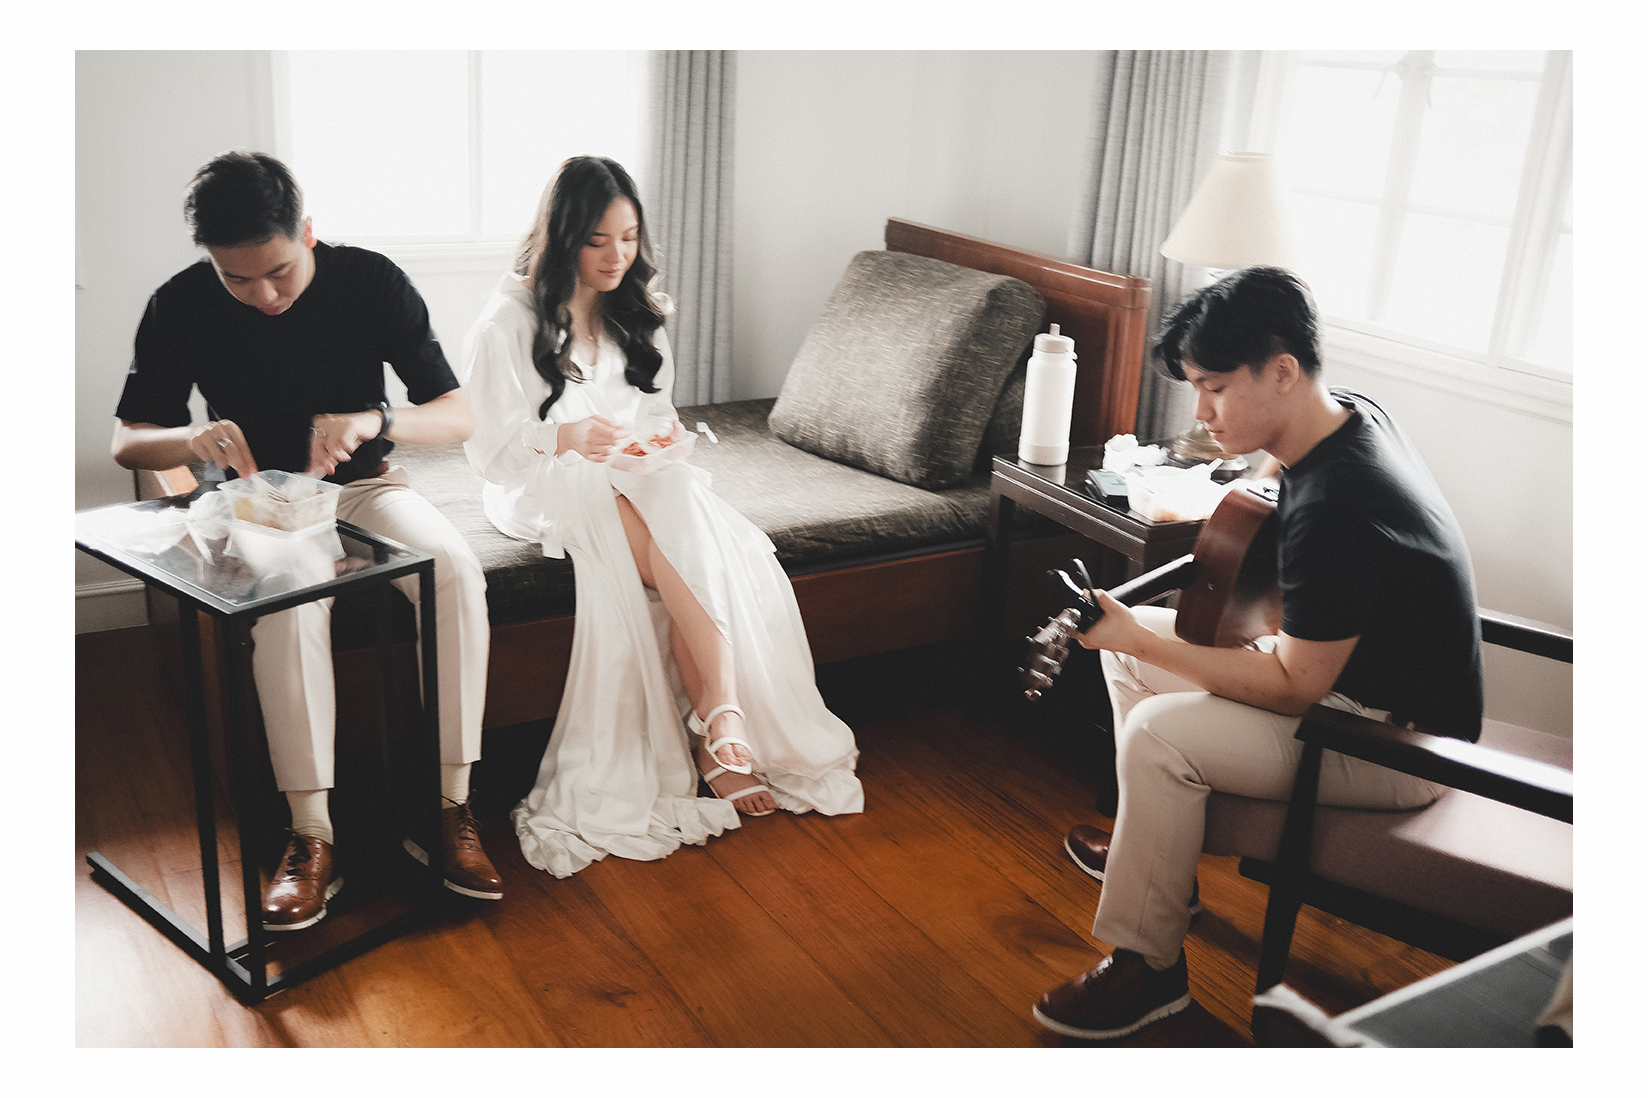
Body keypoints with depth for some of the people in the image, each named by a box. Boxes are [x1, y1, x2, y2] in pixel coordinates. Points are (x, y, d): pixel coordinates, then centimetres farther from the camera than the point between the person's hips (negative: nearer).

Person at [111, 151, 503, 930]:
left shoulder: (371, 283, -10)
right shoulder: (181, 307, -9)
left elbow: (459, 415, -11)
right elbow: (126, 442, -2)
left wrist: (375, 421, -32)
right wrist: (193, 438, -26)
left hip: (363, 486, 1)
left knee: (456, 568, -31)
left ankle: (447, 810, -25)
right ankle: (311, 839, -29)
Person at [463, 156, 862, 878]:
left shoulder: (635, 315, 13)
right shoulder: (510, 322, -6)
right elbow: (488, 448, -10)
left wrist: (666, 445, -6)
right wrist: (564, 440, -29)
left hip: (639, 483, 5)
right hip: (548, 491, -5)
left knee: (692, 527, -30)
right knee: (684, 540, -33)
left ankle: (718, 732, -33)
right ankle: (726, 719, -33)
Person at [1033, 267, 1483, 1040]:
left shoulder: (1334, 511, -33)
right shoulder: (1348, 413, -4)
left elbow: (1293, 691, -27)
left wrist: (1139, 639, -26)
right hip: (1342, 666, 10)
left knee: (1160, 734, -27)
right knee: (1127, 640, 8)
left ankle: (1148, 967, -7)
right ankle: (1156, 850, 25)